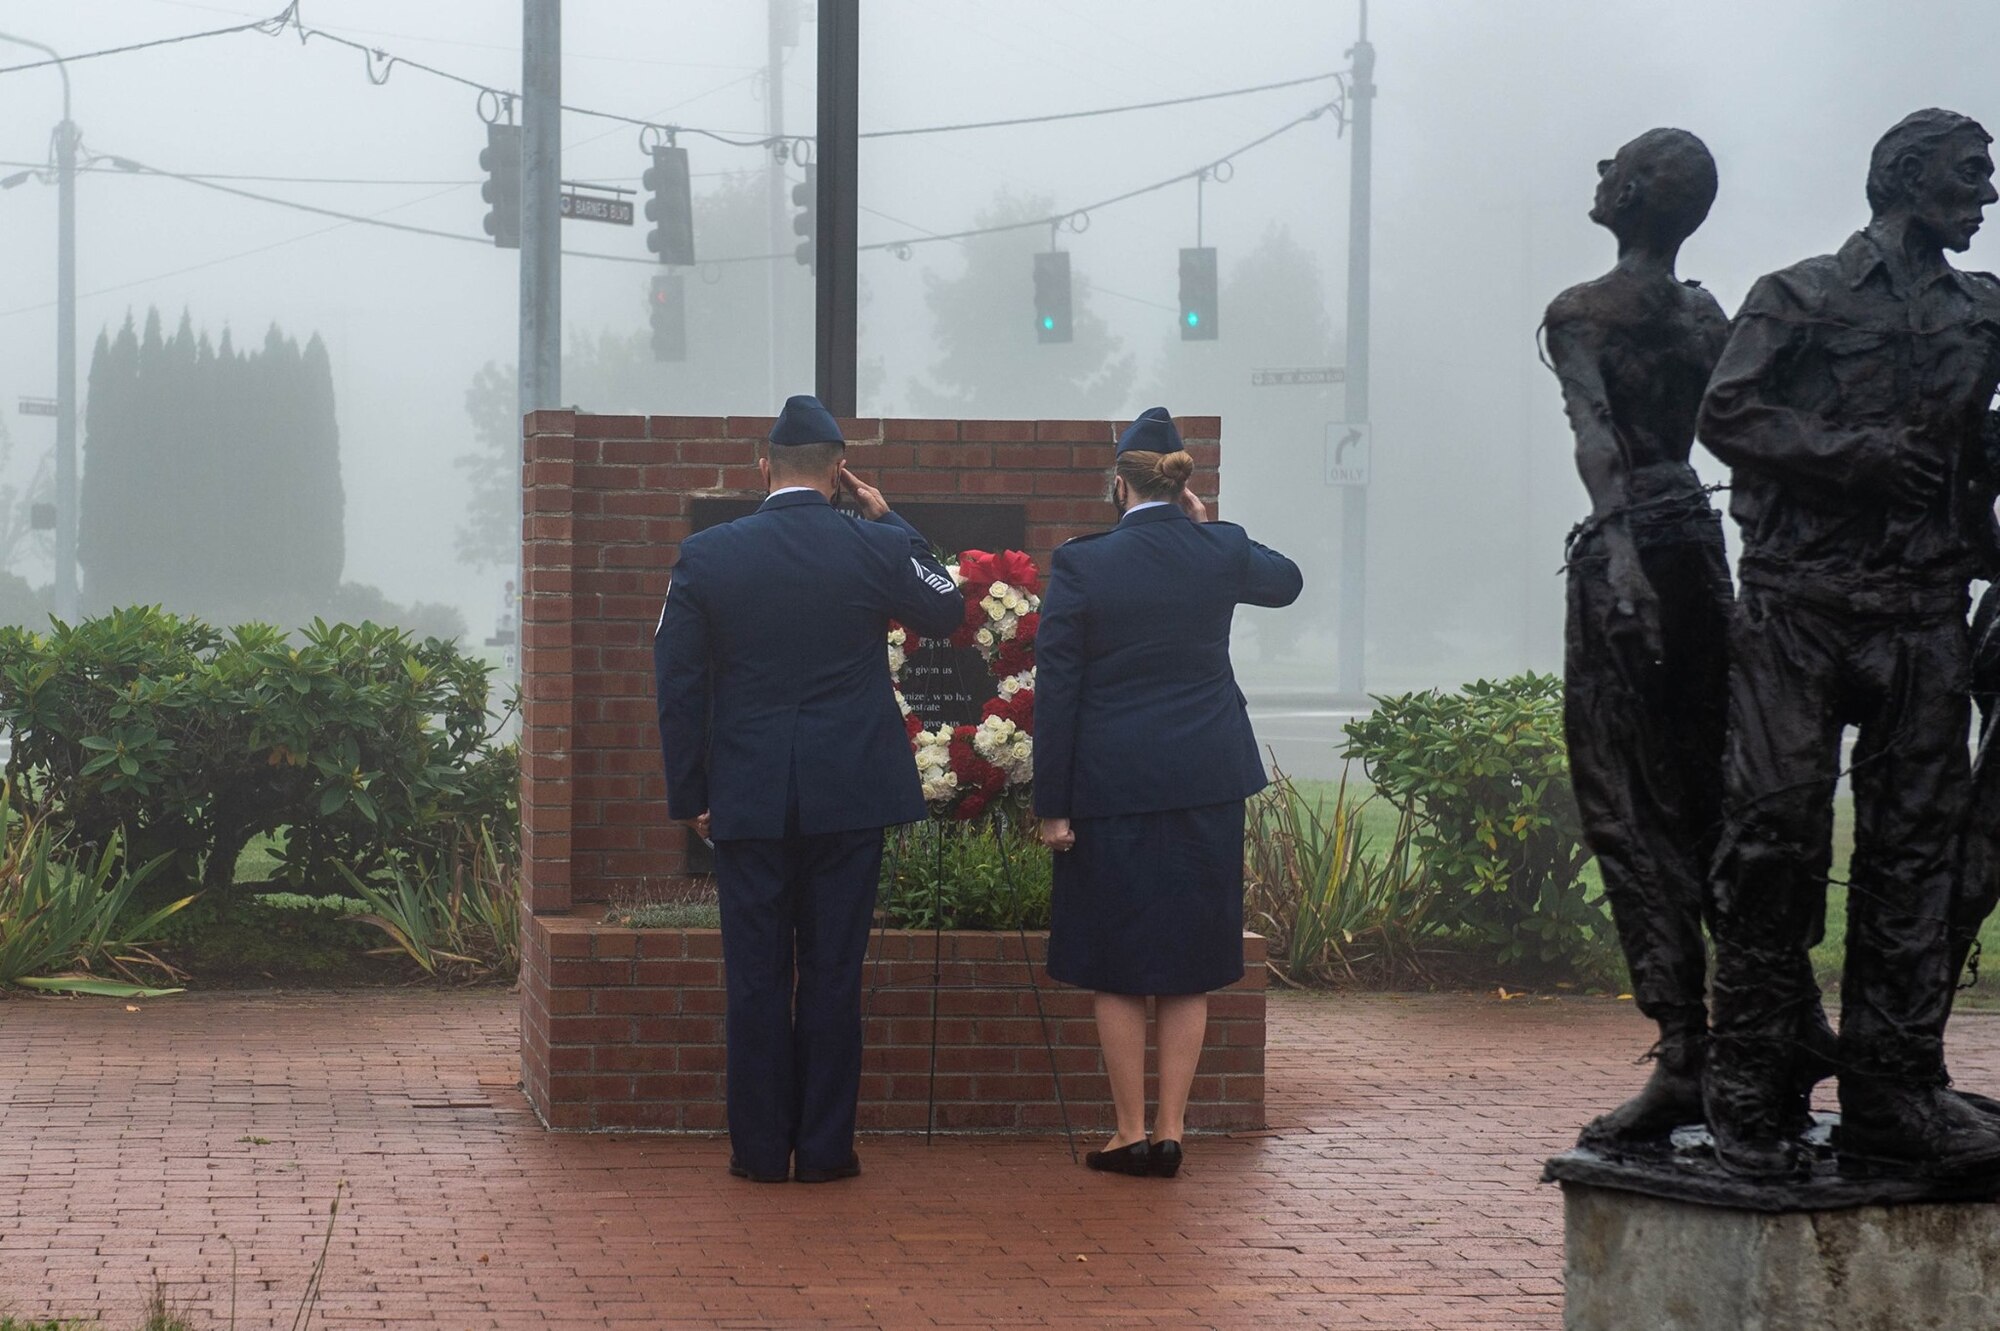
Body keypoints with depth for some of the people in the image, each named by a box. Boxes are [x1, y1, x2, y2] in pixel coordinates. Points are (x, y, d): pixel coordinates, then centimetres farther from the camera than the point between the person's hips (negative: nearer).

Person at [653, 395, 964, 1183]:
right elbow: (945, 612, 16)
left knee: (755, 977, 6)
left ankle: (759, 1148, 9)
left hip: (746, 799, 0)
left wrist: (690, 795, 8)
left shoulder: (705, 557, -1)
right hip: (850, 793, 0)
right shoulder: (877, 549, -4)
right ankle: (825, 1148, 8)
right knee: (833, 973, 5)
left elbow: (677, 686, 1)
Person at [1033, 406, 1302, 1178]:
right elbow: (1286, 581, 24)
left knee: (1117, 969, 7)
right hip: (1206, 784, 3)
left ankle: (1130, 1134, 9)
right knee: (1187, 968, 9)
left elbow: (1056, 692, -8)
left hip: (1113, 788, -3)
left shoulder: (1081, 564, -8)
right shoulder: (1222, 553, -1)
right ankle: (1169, 1132, 10)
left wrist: (1053, 805, -4)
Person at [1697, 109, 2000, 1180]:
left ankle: (1892, 1097, 6)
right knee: (1776, 832, -8)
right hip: (1800, 601, -4)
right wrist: (1855, 450, -14)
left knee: (1913, 850, 2)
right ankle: (1750, 1093, -1)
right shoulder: (1802, 297, 4)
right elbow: (1726, 417, -5)